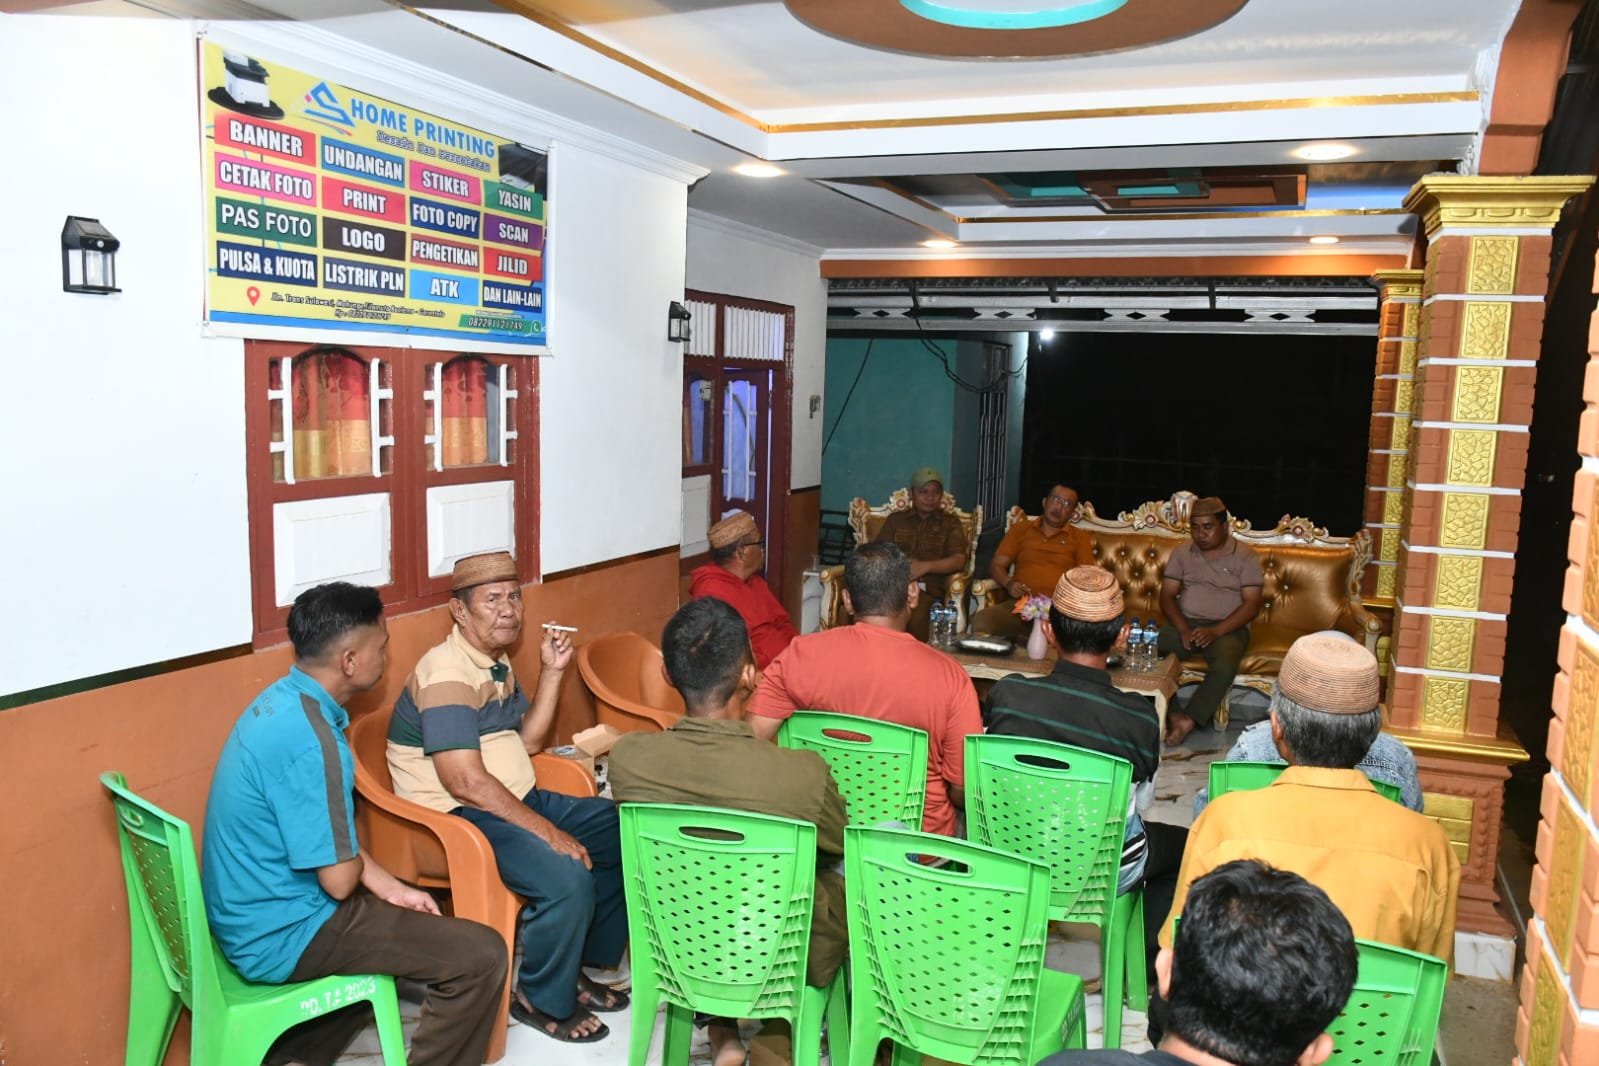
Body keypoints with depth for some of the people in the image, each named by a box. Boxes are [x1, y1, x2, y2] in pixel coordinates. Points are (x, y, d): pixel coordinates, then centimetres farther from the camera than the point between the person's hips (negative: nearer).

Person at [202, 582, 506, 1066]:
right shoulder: (310, 740, -28)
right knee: (480, 956, -10)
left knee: (407, 918, 30)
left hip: (251, 916, 10)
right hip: (283, 934, -10)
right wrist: (358, 863, 0)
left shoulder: (281, 700, 2)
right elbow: (340, 879, -23)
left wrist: (394, 889, 7)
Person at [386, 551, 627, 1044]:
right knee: (567, 877, -30)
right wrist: (548, 832, -25)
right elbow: (466, 783, -27)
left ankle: (580, 965, 17)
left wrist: (553, 671, 4)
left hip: (518, 800, 10)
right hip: (460, 816, -10)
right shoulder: (448, 671, -20)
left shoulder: (497, 662, 11)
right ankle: (542, 1000, -3)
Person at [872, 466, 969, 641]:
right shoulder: (895, 519, 24)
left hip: (926, 589, -1)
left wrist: (925, 566, -11)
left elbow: (959, 560, 6)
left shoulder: (950, 523, 20)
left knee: (915, 615, -37)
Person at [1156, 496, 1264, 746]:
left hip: (1228, 627, -3)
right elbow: (1167, 596, 5)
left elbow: (1251, 604, -6)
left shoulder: (1245, 556, 1)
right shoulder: (1181, 553, 10)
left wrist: (1216, 631, -20)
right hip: (1186, 623, 3)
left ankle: (1188, 720, -32)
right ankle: (1165, 714, -23)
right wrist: (1183, 629, -14)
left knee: (1225, 666, -36)